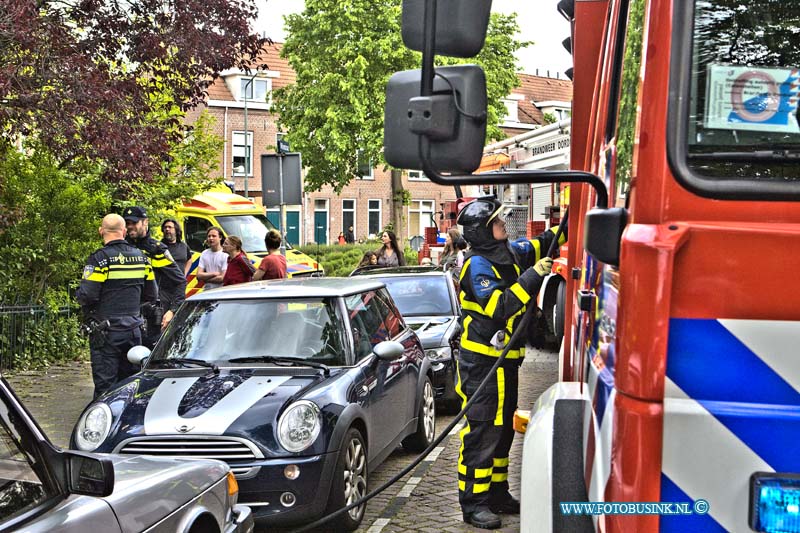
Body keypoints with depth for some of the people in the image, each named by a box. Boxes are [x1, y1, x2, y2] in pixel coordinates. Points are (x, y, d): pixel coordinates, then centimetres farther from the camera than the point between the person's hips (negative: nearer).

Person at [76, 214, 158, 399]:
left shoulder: (99, 258, -12)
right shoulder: (141, 257, 6)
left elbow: (87, 296, -17)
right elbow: (151, 296, 11)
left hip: (106, 331, -5)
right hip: (133, 329, 5)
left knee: (105, 385, -1)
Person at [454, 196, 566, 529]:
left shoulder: (510, 253, 9)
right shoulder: (477, 265, -16)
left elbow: (543, 244, 22)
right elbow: (501, 307, -26)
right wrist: (533, 276, -26)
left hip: (505, 358, 9)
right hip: (482, 360, -9)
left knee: (503, 427, 16)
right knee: (482, 430, -7)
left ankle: (497, 493, 27)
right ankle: (473, 502, 0)